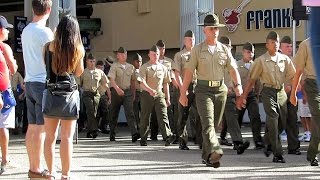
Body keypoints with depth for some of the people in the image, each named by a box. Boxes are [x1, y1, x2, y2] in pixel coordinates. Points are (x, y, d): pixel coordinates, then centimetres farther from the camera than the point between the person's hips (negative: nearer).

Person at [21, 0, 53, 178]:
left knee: (32, 127, 9)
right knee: (41, 128, -5)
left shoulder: (25, 31, 12)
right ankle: (36, 169, -3)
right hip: (43, 83, -8)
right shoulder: (45, 32, -12)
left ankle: (33, 167, 13)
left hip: (29, 82, 8)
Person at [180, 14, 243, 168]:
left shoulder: (224, 49, 10)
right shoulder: (197, 49, 2)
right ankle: (214, 151, -36)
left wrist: (238, 84, -15)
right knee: (208, 122, -19)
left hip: (220, 90, 4)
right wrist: (183, 93, -5)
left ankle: (206, 156, 20)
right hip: (203, 90, -4)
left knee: (215, 124, 9)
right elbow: (189, 72, 0)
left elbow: (233, 69, 3)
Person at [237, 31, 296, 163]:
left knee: (282, 123, 7)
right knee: (273, 120, -13)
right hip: (268, 92, -4)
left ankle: (268, 144, 34)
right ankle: (278, 154, -10)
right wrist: (243, 97, 0)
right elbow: (251, 79, 0)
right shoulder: (261, 60, -3)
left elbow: (293, 77, 11)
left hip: (281, 92, 4)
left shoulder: (285, 59, 6)